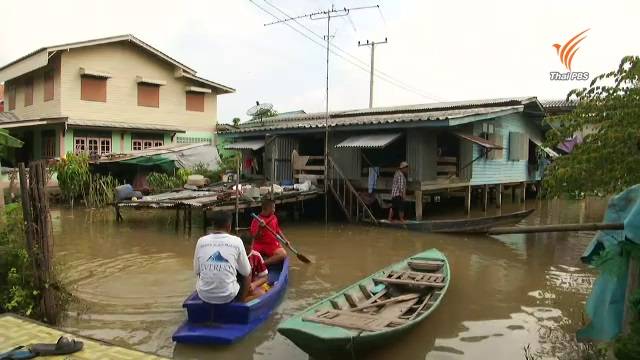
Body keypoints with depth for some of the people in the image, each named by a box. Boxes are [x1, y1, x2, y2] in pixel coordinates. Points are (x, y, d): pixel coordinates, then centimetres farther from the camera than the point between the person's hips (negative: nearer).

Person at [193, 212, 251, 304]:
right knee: (247, 274, 26)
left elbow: (197, 271, 8)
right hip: (228, 295, -2)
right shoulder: (236, 241, -7)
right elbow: (246, 273, 2)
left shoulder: (201, 241, -2)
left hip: (204, 295, 3)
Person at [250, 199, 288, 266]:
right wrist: (260, 228, -25)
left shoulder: (274, 218, 9)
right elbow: (255, 237, -10)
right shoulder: (256, 220, -5)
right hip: (260, 245, -4)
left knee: (283, 254, -28)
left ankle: (262, 263, -28)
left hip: (273, 244, 4)